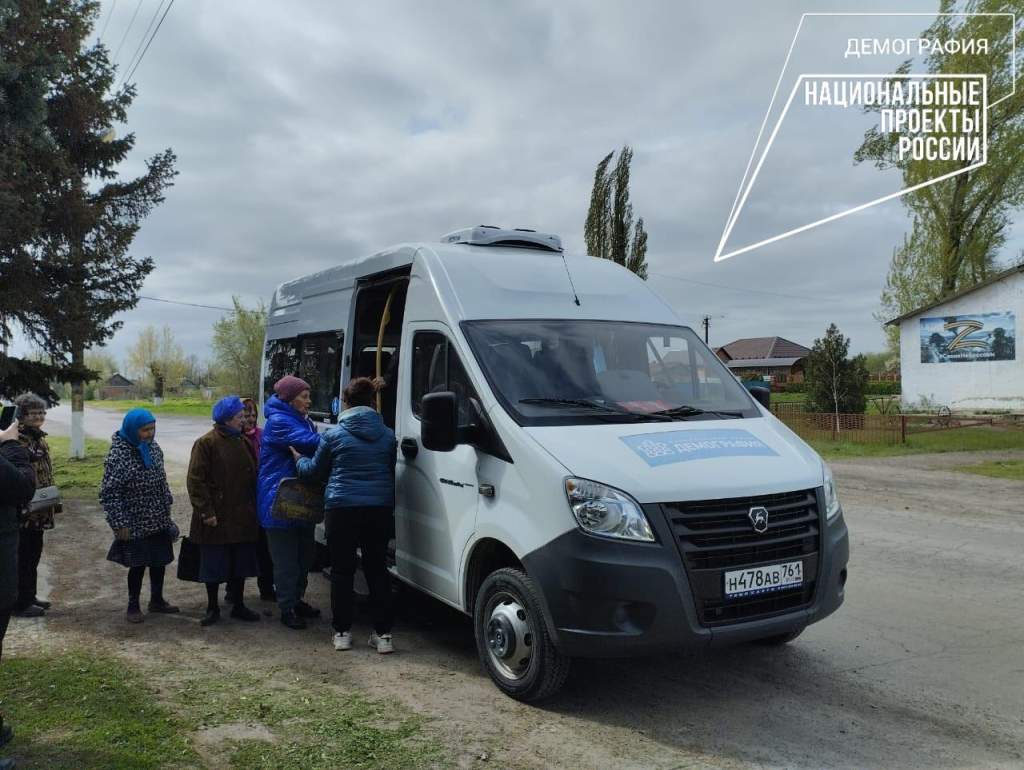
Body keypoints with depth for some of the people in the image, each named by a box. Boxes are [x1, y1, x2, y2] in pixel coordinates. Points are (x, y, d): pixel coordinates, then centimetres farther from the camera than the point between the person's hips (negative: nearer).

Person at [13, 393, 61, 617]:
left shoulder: (40, 438, 12)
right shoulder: (16, 441, -18)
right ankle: (21, 603, 10)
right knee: (23, 557, 1)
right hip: (23, 512, -9)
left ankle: (30, 596, 28)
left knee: (34, 555, 17)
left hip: (39, 512, 9)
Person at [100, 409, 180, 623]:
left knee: (160, 560, 14)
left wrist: (167, 507, 15)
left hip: (159, 521, 6)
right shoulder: (118, 455, -18)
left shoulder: (153, 448, 3)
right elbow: (109, 493, -17)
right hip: (136, 524, -6)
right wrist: (120, 524, -18)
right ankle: (133, 606, 22)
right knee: (138, 564, 4)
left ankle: (157, 600, 32)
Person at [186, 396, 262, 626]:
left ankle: (239, 606, 26)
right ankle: (212, 608, 21)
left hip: (242, 518, 6)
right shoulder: (206, 443, -10)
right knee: (214, 564, 6)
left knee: (240, 564, 13)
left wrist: (253, 508, 11)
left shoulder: (242, 442, 9)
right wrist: (206, 512, -17)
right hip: (216, 519, -6)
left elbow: (252, 476, 15)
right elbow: (196, 481, -13)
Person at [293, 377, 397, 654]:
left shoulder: (334, 434, -2)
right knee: (377, 570, 9)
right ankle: (383, 634, 10)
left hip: (342, 508, -3)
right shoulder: (388, 435, 6)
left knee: (342, 571, 8)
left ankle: (342, 632, 13)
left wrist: (297, 457, 29)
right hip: (380, 507, 3)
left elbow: (314, 470, 10)